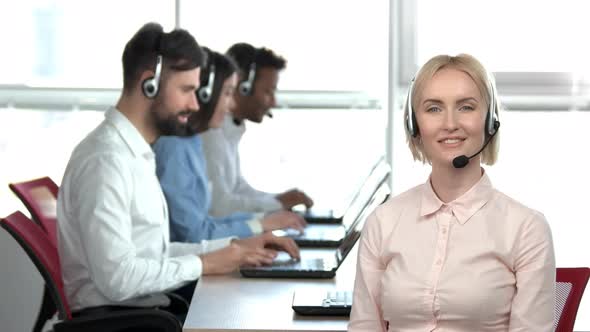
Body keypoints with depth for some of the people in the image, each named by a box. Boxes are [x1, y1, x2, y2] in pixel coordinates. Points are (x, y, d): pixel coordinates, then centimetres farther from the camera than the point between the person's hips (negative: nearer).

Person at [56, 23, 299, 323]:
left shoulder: (137, 153, 13)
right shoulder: (105, 160, -17)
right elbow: (116, 278, -23)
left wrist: (235, 246, 6)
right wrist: (203, 264, -12)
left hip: (148, 307, 9)